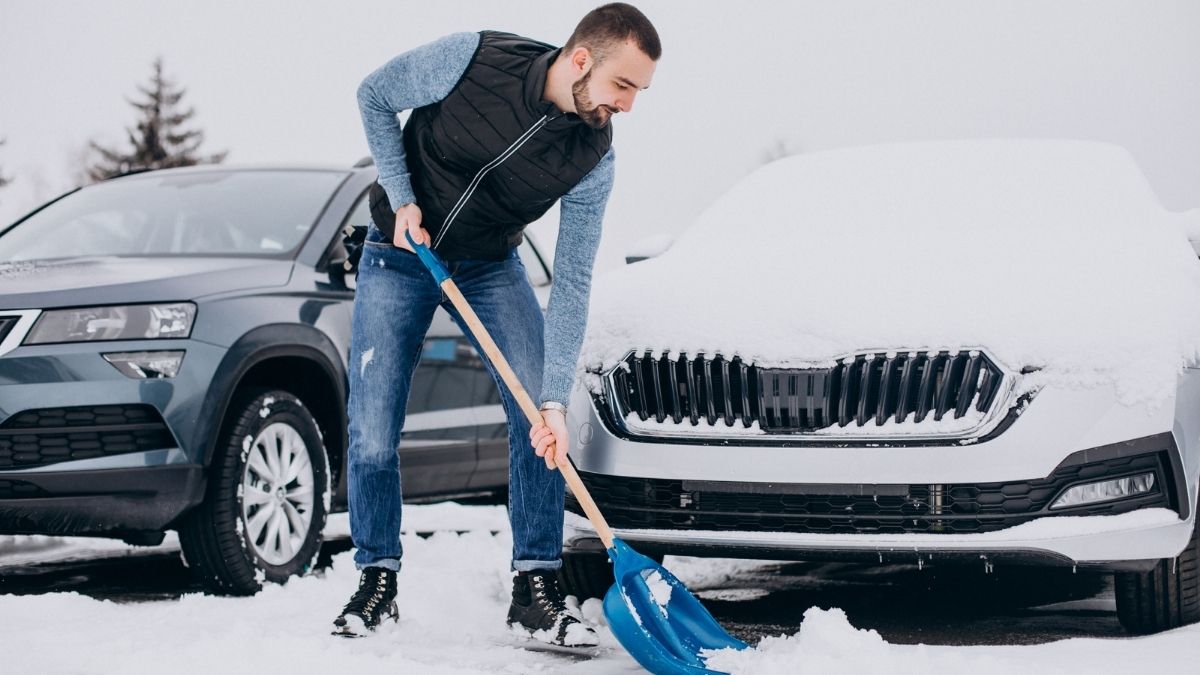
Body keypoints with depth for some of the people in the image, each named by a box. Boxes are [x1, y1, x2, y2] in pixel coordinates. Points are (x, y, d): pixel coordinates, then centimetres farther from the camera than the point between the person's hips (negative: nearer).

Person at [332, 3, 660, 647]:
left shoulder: (591, 158, -19)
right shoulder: (473, 60, -27)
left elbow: (571, 283, -18)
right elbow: (374, 97, -9)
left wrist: (555, 400, -25)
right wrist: (402, 199, -17)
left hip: (490, 266, 2)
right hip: (398, 255, -2)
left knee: (538, 417, -13)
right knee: (372, 434, -8)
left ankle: (535, 590, -2)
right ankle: (377, 579, 13)